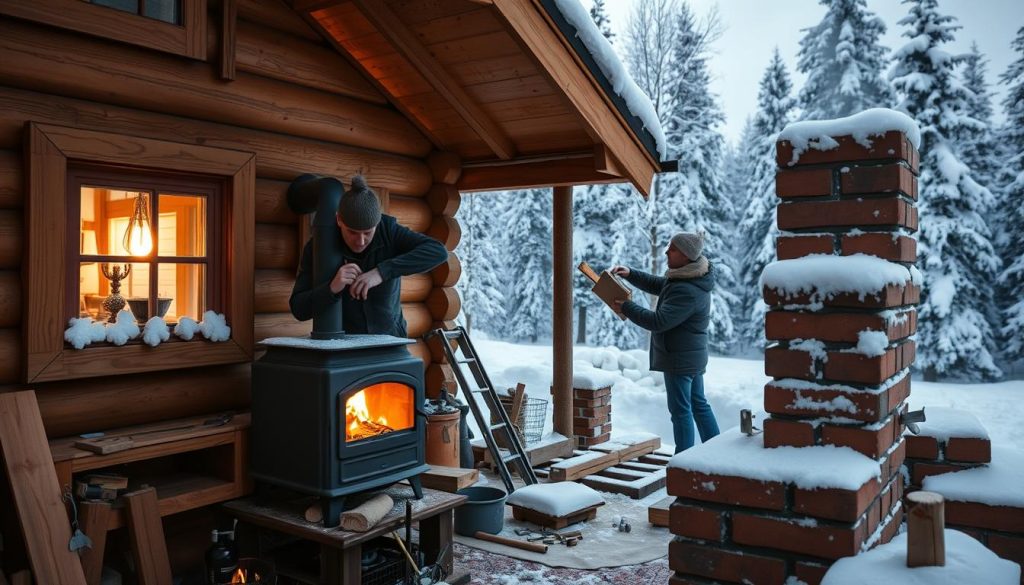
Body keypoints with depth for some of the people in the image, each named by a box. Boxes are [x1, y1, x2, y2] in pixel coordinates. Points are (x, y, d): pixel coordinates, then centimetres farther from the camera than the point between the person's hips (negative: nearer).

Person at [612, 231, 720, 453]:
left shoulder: (687, 292, -27)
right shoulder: (684, 278, 5)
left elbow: (658, 322, -29)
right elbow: (657, 285, 20)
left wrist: (627, 307, -18)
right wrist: (630, 274, 6)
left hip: (679, 358, -10)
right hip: (692, 356, 10)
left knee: (681, 410, 0)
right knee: (699, 403, 19)